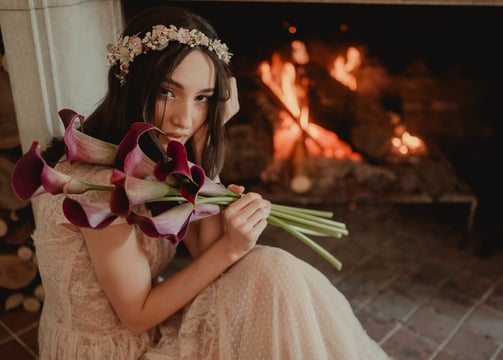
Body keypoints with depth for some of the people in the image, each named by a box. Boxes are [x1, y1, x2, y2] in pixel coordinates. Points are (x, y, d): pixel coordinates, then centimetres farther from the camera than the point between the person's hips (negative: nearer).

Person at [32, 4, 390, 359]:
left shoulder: (157, 157, -5)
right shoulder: (101, 180, -29)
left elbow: (203, 250, -11)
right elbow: (138, 315, -19)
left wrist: (207, 137, -17)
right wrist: (229, 248, -28)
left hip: (146, 322, 7)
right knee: (273, 279, -18)